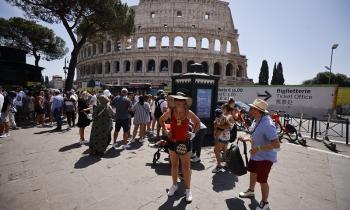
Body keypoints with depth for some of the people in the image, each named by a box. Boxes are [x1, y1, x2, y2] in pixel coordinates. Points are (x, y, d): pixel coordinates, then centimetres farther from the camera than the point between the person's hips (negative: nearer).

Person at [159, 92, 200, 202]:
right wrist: (165, 131, 0)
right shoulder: (170, 112, -8)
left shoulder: (188, 113, -11)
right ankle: (174, 185, 39)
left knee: (186, 167, 9)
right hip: (173, 141, 2)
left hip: (184, 142, -1)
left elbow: (198, 122, 5)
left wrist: (193, 132, -3)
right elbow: (161, 120, 9)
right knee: (174, 165, 17)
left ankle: (188, 189, 27)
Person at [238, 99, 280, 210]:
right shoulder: (257, 121, -3)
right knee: (253, 172, 26)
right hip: (256, 155, 9)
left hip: (265, 157, -9)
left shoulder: (267, 124, -32)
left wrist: (258, 148, -37)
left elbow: (276, 144, -33)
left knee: (262, 180, 7)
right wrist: (245, 139, 3)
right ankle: (251, 191, 51)